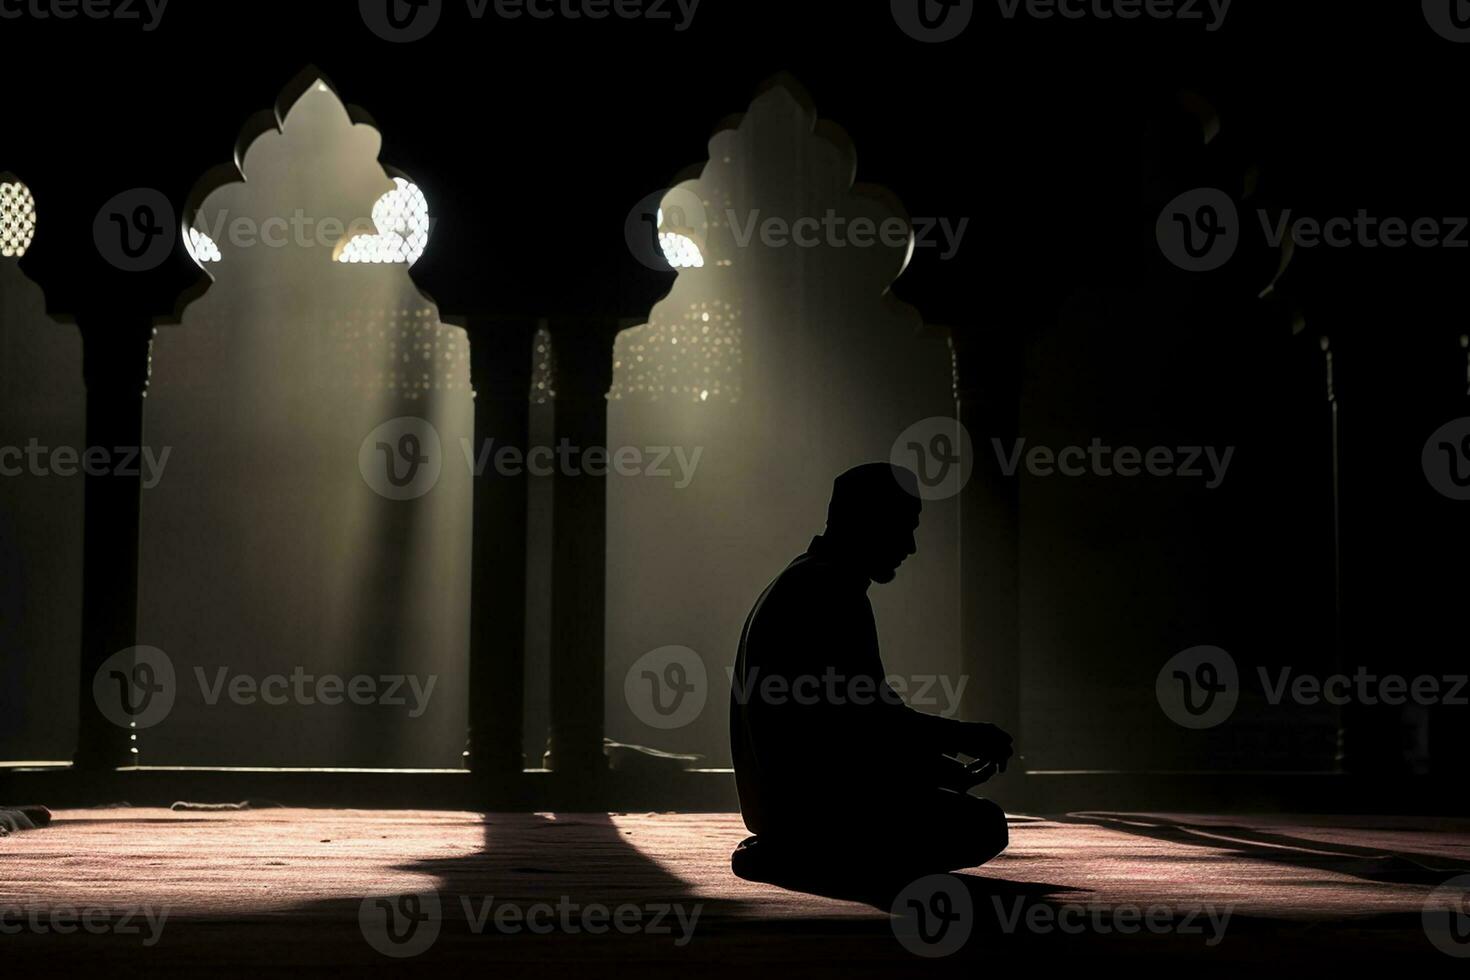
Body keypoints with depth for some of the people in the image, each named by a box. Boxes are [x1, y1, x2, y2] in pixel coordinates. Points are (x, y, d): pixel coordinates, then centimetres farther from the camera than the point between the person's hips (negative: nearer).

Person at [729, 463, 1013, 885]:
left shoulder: (799, 582, 17)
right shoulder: (832, 593, -16)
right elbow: (873, 717, -20)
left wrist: (948, 764, 13)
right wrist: (967, 737, -7)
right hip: (809, 798, -11)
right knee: (983, 826, -11)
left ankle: (791, 845, 10)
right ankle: (800, 856, -9)